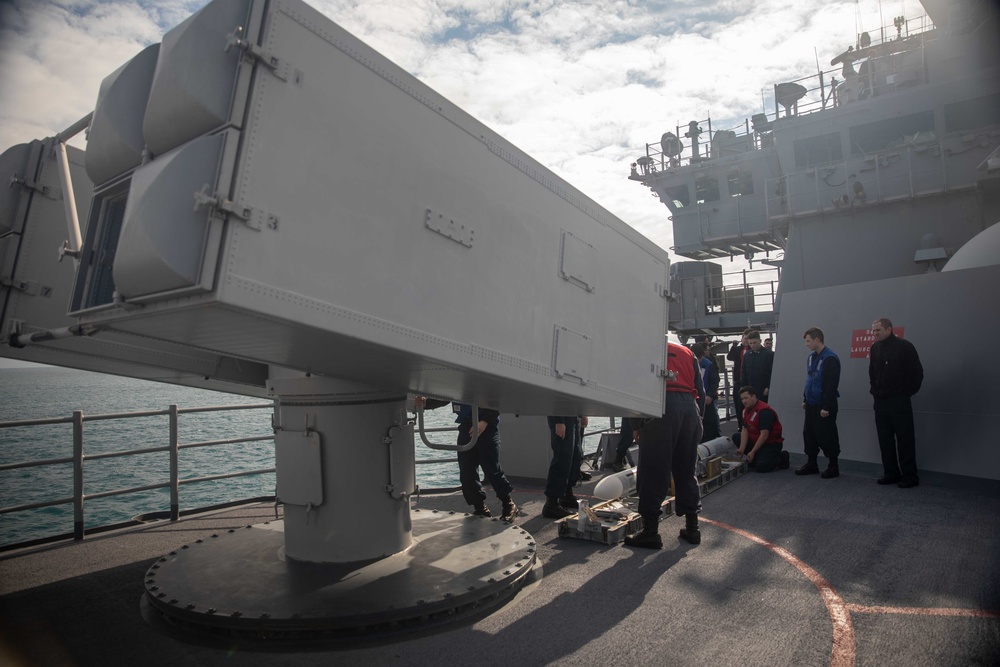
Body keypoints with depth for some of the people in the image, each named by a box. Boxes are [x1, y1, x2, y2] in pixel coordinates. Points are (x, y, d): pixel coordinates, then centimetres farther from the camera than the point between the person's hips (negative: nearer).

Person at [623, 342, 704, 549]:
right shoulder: (687, 353, 24)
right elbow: (701, 391, 18)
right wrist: (698, 421, 21)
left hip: (660, 407, -5)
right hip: (690, 408, 5)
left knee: (653, 472, 0)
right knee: (686, 471, 16)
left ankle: (650, 532, 3)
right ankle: (692, 528, 24)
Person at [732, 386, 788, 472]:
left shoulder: (764, 411, -23)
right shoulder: (746, 410, 5)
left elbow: (764, 435, -27)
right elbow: (744, 430, 1)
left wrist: (752, 452, -25)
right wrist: (742, 449, -12)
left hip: (772, 443, -9)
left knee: (761, 466, -26)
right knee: (736, 437, 0)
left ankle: (782, 458, 2)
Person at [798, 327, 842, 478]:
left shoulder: (830, 358, -17)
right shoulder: (811, 356, 10)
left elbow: (831, 385, -20)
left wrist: (826, 407, -20)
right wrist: (805, 399, 17)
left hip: (824, 406, -8)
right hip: (811, 404, 8)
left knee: (826, 437, 1)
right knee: (809, 434, 12)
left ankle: (833, 467, 14)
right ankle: (811, 464, 23)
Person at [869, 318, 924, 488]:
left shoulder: (904, 346, -9)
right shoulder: (875, 348, 9)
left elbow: (916, 373, -7)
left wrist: (907, 393, -4)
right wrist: (875, 391, 12)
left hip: (899, 401, -6)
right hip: (880, 402, 6)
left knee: (905, 439, -1)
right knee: (885, 439, 9)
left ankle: (909, 475, 7)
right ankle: (891, 472, 18)